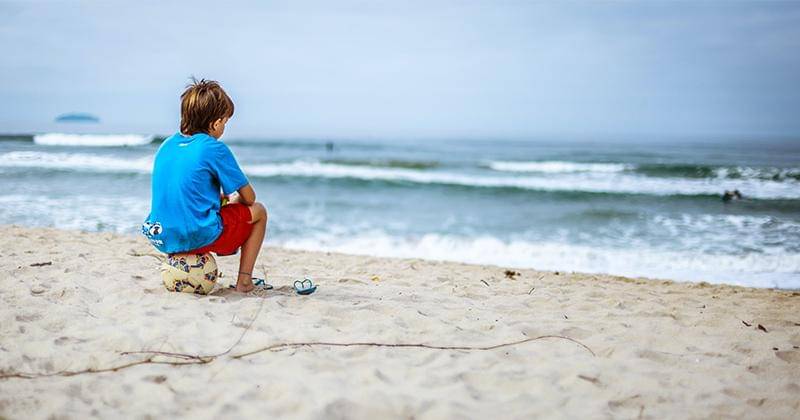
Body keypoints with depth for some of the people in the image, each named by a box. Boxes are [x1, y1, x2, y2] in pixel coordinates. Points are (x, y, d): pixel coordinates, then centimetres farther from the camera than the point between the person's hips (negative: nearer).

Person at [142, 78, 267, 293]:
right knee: (258, 211, 16)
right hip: (199, 237, -8)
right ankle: (244, 280, 11)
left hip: (162, 239, 8)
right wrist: (233, 200, 19)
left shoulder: (166, 145, 9)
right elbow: (248, 197, -3)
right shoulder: (215, 149, -11)